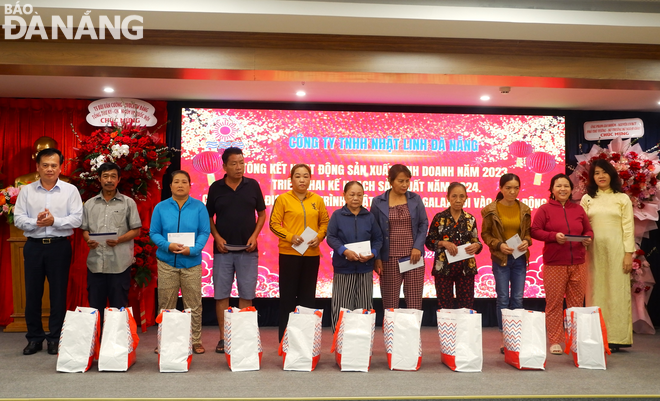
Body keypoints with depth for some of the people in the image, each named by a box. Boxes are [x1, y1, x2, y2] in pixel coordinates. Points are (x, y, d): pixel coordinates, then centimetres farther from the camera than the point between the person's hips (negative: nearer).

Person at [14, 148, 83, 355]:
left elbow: (76, 219, -6)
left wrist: (54, 221, -19)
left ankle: (55, 338, 15)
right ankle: (34, 338, 19)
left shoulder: (70, 190, 1)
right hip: (34, 246, 2)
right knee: (32, 293, 7)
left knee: (58, 293, 4)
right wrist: (36, 222, -19)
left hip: (59, 246, -2)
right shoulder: (26, 191, 6)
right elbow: (18, 219, -1)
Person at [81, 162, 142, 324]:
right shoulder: (89, 204, 13)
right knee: (95, 307, 9)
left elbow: (136, 230, 2)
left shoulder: (128, 203, 4)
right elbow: (84, 230, 15)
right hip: (95, 262, 3)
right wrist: (88, 240, -7)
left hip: (120, 263, -3)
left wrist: (119, 240, -14)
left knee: (119, 307, 3)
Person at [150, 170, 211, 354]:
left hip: (191, 262, -1)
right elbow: (154, 233, 4)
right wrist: (168, 245, -14)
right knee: (165, 306, 6)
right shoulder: (161, 208, 6)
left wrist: (193, 249, -17)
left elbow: (205, 232, -1)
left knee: (194, 306, 3)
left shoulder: (199, 207, 2)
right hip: (167, 262, 1)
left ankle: (196, 341, 14)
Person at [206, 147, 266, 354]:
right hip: (222, 249, 0)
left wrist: (254, 235, -7)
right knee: (221, 294, 3)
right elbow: (209, 217, 9)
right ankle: (223, 337, 13)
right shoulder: (216, 188, 2)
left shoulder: (252, 185, 2)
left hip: (248, 250, 0)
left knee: (246, 294, 4)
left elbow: (262, 214, 7)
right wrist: (216, 236, -7)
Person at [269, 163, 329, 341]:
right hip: (289, 253, -3)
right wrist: (290, 237, -17)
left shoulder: (317, 200, 7)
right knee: (288, 295, 4)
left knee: (308, 296, 10)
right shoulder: (282, 199, -2)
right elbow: (274, 223, -4)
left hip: (312, 254, 3)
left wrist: (319, 237, -5)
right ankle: (285, 337, 12)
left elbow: (325, 222, 13)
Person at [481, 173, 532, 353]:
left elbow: (528, 232, 12)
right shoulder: (491, 210, -4)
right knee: (503, 299, 1)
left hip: (520, 258, 3)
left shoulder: (524, 209, 5)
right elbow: (485, 234, 0)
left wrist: (526, 241, -9)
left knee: (518, 298, 6)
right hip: (500, 258, -3)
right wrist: (499, 245, -15)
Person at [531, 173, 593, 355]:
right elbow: (535, 231, -3)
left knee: (577, 304, 7)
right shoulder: (545, 209, 2)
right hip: (554, 264, -3)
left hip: (578, 264, 4)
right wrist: (553, 236, -16)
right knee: (554, 304, 0)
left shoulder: (578, 209, 12)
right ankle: (555, 342, 9)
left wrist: (588, 238, -3)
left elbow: (588, 230, 18)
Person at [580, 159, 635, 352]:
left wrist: (628, 254, -6)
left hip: (616, 251, -1)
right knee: (595, 291, 3)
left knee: (616, 291, 0)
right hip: (594, 251, 2)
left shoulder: (623, 199, 5)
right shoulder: (587, 199, 10)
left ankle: (615, 338, 5)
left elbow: (628, 228, 1)